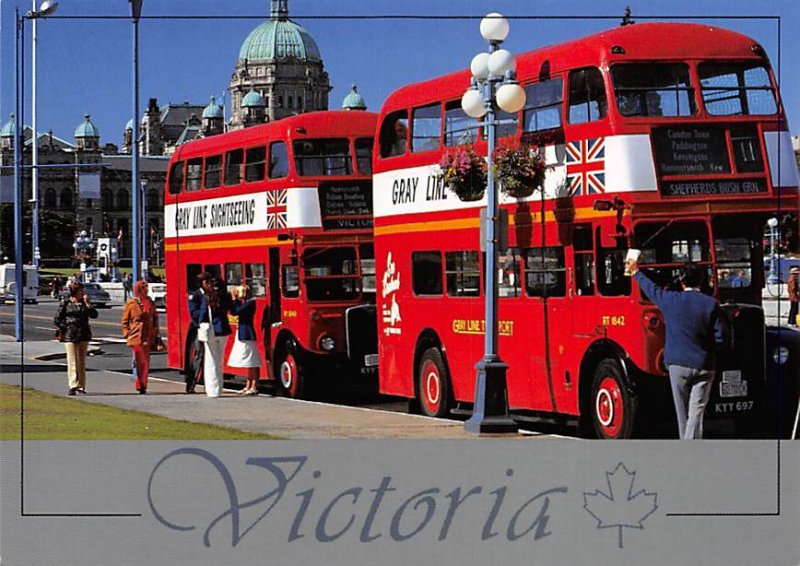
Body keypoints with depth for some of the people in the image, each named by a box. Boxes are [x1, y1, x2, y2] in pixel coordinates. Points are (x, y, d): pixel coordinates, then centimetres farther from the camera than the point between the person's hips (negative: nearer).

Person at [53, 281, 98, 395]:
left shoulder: (84, 303, 9)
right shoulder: (65, 303, 0)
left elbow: (94, 314, -4)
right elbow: (57, 319, 2)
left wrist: (87, 303, -9)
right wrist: (62, 330, -3)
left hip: (83, 336, 4)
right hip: (69, 336, -4)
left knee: (82, 362, 8)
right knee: (72, 362, -8)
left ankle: (81, 386, 14)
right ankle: (73, 387, -11)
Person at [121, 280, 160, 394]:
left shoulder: (150, 303, 10)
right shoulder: (131, 303, -1)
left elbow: (155, 318, 18)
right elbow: (125, 320, 4)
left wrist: (155, 333, 11)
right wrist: (127, 334, -4)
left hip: (148, 336, 4)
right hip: (136, 336, -3)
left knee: (145, 361, 3)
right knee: (140, 361, -6)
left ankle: (143, 385, 10)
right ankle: (140, 385, 0)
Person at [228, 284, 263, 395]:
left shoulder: (250, 302, -13)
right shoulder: (243, 303, 13)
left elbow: (236, 311, -21)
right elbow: (233, 312, 10)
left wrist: (234, 300, -10)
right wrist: (234, 300, 4)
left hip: (247, 334, -10)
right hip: (242, 334, 10)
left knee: (252, 362, -7)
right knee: (249, 362, 14)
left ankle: (254, 387, -6)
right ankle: (248, 386, 19)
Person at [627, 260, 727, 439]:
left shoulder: (671, 300, -2)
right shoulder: (710, 304, -4)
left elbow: (651, 289, 17)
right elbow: (720, 338, -4)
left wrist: (636, 273, 35)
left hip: (678, 364, 1)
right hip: (703, 366, -1)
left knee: (682, 412, 12)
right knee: (696, 412, -4)